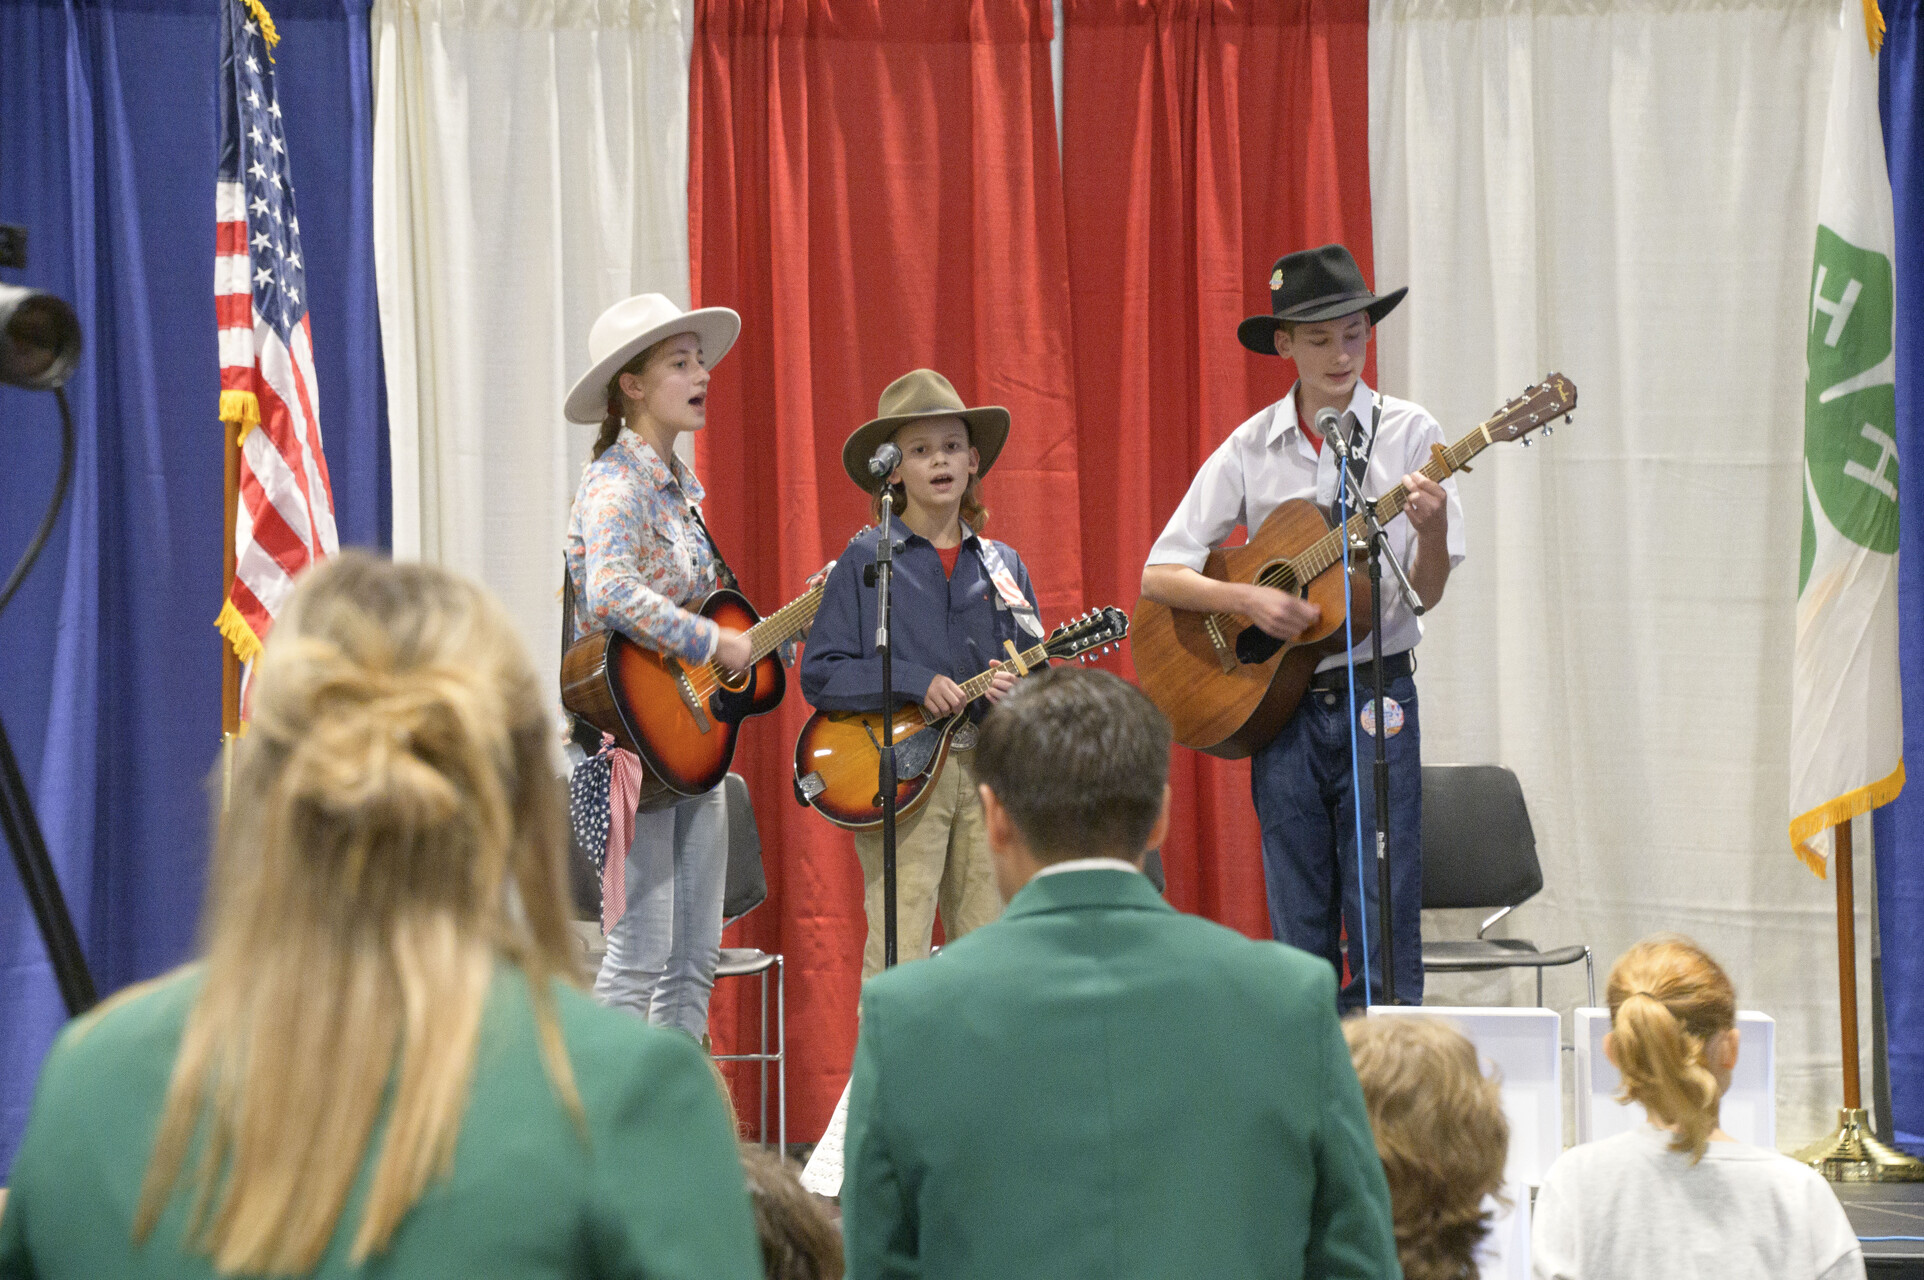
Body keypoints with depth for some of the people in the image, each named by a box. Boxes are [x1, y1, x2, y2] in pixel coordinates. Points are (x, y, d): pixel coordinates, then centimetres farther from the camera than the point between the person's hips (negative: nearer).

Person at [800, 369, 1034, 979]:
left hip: (985, 769, 4)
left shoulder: (1002, 565, 12)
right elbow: (819, 674, -5)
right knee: (899, 961, -8)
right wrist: (915, 684, -16)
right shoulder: (867, 561, 0)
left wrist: (1018, 690, -7)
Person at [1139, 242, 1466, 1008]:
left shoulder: (1407, 435, 0)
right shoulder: (1251, 449, 4)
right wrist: (1249, 600, -15)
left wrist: (1432, 529, -23)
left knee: (1382, 925, -5)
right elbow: (1159, 577, 1)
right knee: (1299, 931, 5)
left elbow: (1426, 594, -2)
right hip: (1277, 698, 2)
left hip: (1375, 693, -2)